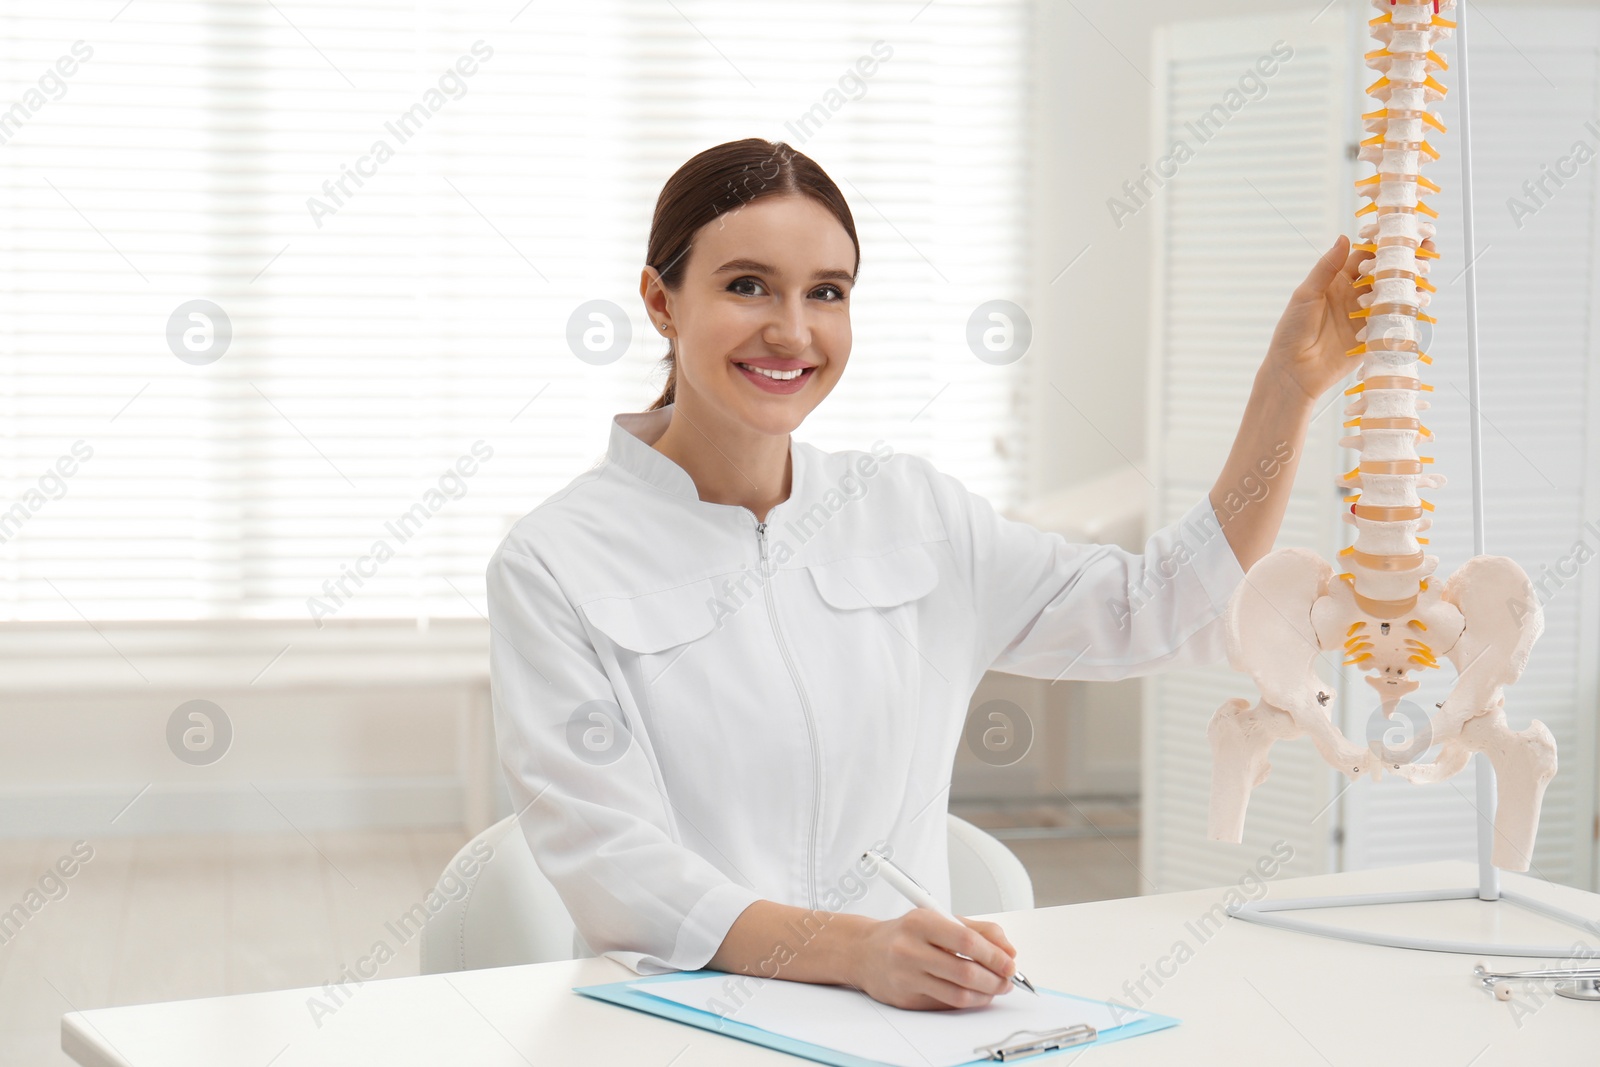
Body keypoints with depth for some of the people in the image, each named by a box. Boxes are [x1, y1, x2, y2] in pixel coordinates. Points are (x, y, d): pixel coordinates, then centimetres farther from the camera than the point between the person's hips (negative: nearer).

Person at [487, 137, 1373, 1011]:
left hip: (911, 1013, 3)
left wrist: (1290, 384, 5)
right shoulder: (555, 566, -5)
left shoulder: (908, 511, 10)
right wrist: (854, 950, -29)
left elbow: (1170, 609, 14)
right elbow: (614, 870, -14)